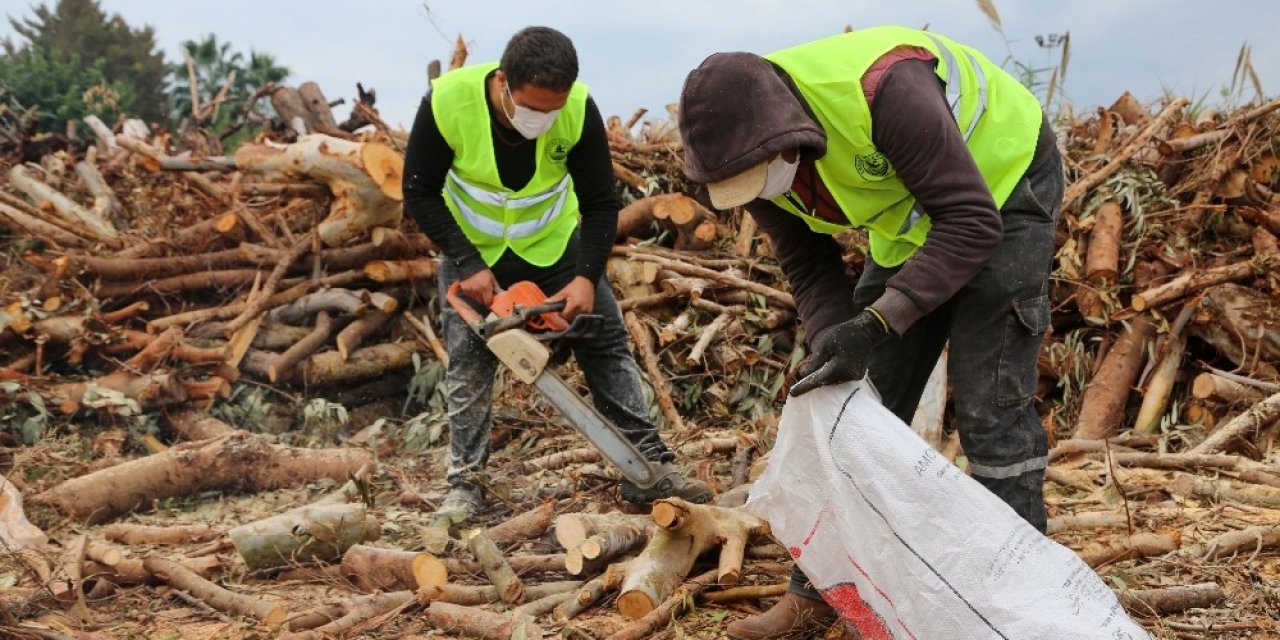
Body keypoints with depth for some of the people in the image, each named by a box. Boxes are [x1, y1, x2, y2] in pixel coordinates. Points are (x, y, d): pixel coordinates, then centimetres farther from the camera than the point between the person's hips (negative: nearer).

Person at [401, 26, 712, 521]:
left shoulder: (579, 109, -28)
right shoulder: (447, 100, -31)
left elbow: (601, 203, -17)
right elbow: (420, 193, -18)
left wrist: (587, 277, -29)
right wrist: (468, 264, -24)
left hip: (554, 242, 1)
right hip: (471, 248, -1)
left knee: (606, 345, -3)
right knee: (469, 363, -3)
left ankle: (649, 470, 3)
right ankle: (465, 482, 9)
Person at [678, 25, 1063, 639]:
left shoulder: (883, 89, -39)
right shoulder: (753, 155, -17)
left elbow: (971, 222, -34)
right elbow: (809, 267, -7)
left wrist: (878, 323, -40)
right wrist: (833, 348, -24)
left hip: (1000, 185, -6)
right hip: (909, 220, 6)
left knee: (989, 404, -12)